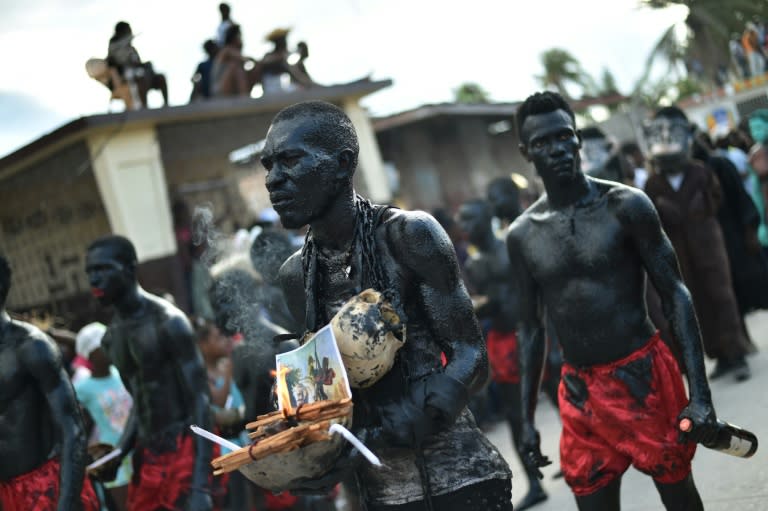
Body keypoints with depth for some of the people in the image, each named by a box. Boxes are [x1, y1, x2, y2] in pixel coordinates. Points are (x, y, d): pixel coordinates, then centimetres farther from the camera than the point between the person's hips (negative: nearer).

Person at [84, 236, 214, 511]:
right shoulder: (111, 336, 11)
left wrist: (201, 486, -22)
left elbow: (199, 400, -16)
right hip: (146, 457, 8)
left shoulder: (167, 322, -13)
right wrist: (117, 454, 7)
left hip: (184, 451, -8)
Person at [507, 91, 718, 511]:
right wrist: (527, 418, 6)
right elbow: (530, 328, 9)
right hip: (580, 393, 3)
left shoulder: (625, 205, -7)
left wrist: (700, 394, -14)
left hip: (646, 375, -2)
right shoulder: (522, 235, 1)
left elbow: (676, 295, -7)